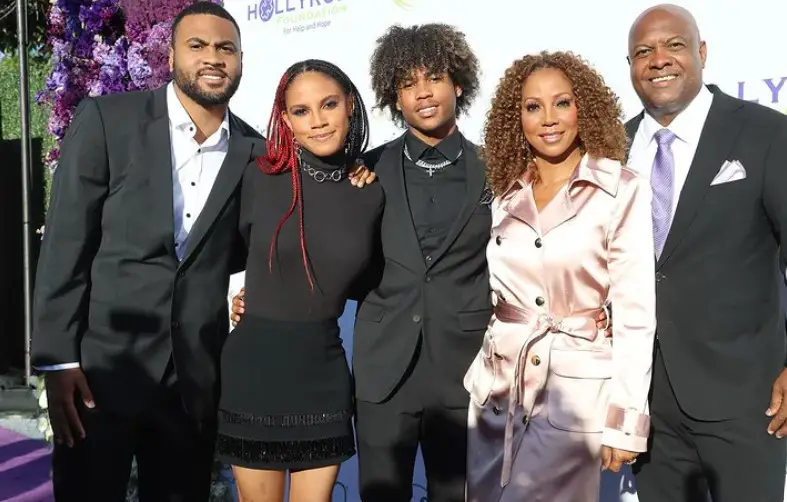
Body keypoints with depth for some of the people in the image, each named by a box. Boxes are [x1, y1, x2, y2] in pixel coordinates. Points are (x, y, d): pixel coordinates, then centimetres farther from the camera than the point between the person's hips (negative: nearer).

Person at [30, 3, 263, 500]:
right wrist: (58, 361, -10)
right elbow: (64, 242, -6)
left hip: (197, 379, 3)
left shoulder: (253, 151, 4)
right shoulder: (106, 119, -4)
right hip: (102, 367, -2)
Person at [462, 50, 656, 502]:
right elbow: (490, 295, 10)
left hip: (574, 391, -4)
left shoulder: (623, 191, -8)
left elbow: (636, 312, -10)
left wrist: (626, 416, -12)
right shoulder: (506, 196, 5)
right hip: (496, 385, 5)